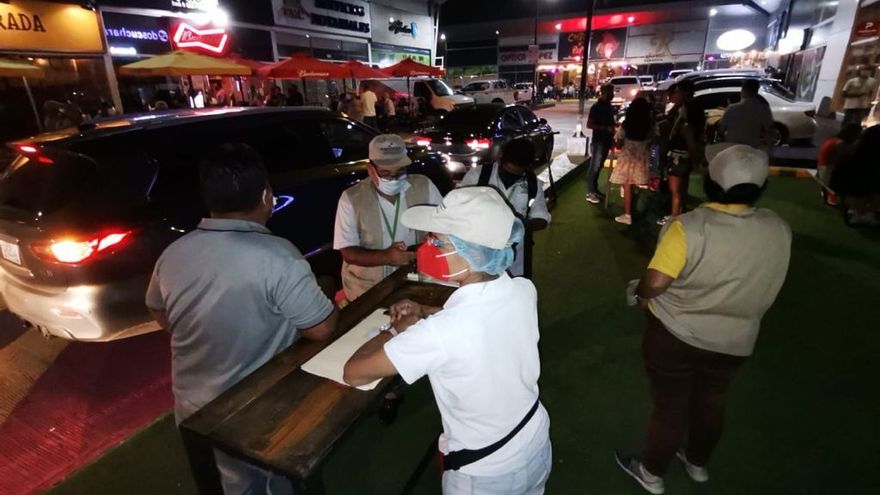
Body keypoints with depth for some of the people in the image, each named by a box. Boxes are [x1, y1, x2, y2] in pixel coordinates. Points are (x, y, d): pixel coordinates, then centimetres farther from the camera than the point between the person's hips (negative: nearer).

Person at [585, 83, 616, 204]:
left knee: (599, 167, 13)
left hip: (606, 141, 8)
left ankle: (595, 190, 22)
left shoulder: (608, 106, 13)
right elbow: (589, 125, -17)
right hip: (598, 141, -8)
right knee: (594, 167, -5)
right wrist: (607, 128, -21)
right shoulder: (596, 107, -11)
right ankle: (590, 193, 0)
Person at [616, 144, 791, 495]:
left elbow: (654, 284, -27)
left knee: (669, 406, 14)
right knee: (710, 402, 26)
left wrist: (636, 291, -5)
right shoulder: (779, 230, -9)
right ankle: (697, 463, 51)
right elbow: (763, 283, 5)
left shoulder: (689, 227, -27)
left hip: (675, 335, -4)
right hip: (735, 341, 5)